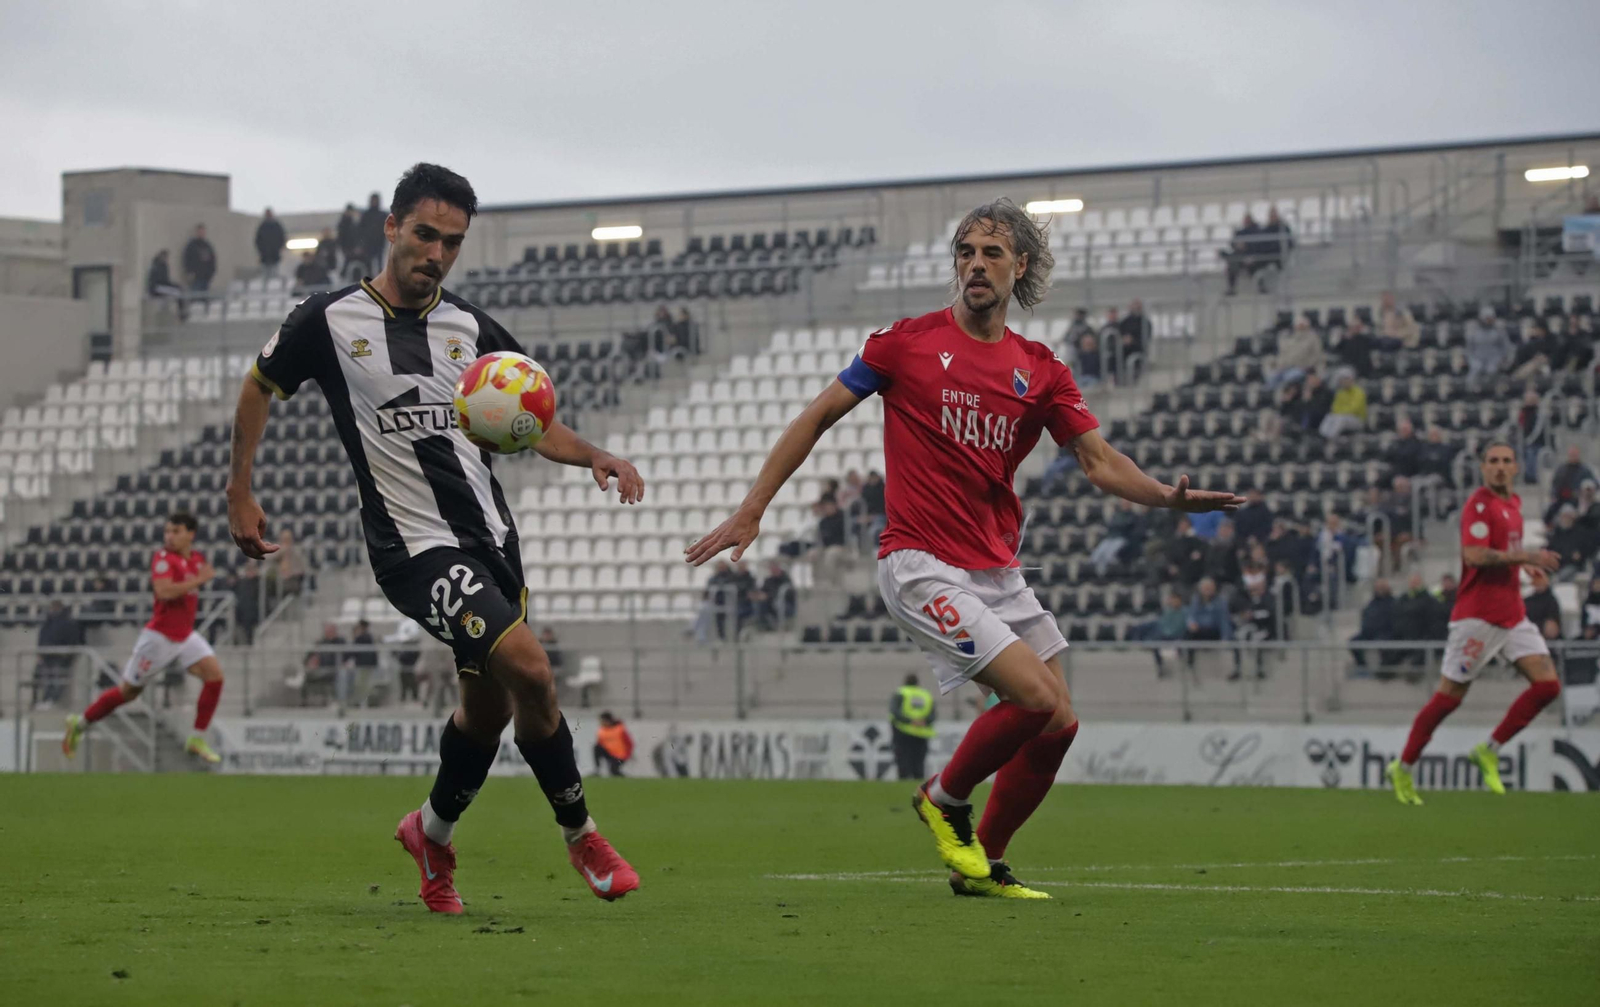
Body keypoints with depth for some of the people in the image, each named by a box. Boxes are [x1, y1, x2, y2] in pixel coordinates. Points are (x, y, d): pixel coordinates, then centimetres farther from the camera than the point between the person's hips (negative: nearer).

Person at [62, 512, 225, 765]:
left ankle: (197, 740, -4)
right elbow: (164, 591, -34)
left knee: (214, 675, -11)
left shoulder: (197, 557, 8)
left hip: (186, 635, 7)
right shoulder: (163, 558, -16)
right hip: (160, 636, -7)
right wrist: (200, 580, -29)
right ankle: (80, 723, 22)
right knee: (128, 691, 3)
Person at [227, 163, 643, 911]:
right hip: (415, 546, -6)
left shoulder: (472, 330, 8)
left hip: (491, 534, 6)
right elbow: (259, 388, 13)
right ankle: (580, 835, -3)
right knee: (528, 668, -21)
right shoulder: (330, 320, -2)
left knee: (489, 704, 10)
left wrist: (592, 456, -2)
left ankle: (432, 834, 38)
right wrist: (240, 494, 10)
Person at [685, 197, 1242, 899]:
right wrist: (751, 510, 0)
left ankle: (983, 866, 21)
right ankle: (945, 797, 7)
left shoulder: (1040, 370, 9)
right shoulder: (908, 342, -3)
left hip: (998, 572, 6)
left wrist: (1167, 495, -18)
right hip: (921, 567, -6)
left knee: (1057, 725, 3)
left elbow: (1099, 460, 3)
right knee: (1039, 698, -19)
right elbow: (817, 418, 3)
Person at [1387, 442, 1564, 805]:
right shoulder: (1480, 503, -12)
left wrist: (1530, 563, 16)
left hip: (1513, 615, 8)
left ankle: (1489, 752, 6)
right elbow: (1474, 555, -24)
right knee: (1449, 696, -3)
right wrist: (1528, 556, -24)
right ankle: (1403, 769, 11)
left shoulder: (1514, 503, 15)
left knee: (1548, 684, -5)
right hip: (1477, 617, -8)